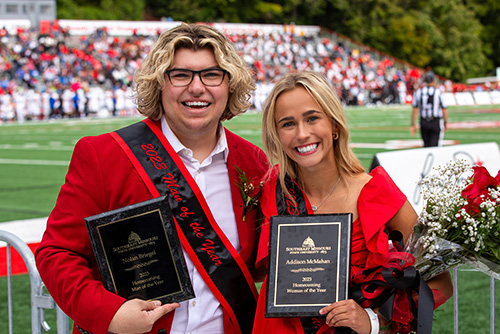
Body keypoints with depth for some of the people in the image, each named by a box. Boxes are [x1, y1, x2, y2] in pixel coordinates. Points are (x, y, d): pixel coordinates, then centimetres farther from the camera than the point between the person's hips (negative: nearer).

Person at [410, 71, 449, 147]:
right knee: (434, 146, -2)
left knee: (426, 145, 16)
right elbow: (444, 109, -5)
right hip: (436, 122, -3)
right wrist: (445, 123, 9)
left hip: (423, 122, 3)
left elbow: (415, 109, 2)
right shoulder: (438, 92, -9)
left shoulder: (418, 92, -1)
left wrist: (413, 124, 8)